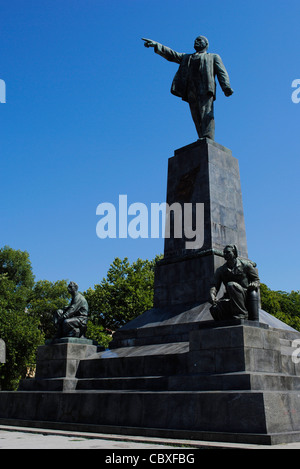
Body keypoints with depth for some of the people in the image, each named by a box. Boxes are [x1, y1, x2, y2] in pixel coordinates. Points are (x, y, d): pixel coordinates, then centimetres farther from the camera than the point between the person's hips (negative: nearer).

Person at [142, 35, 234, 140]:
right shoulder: (187, 57, 35)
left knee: (206, 115, -22)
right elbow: (171, 55, 22)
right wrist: (156, 45, 6)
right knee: (198, 120, -7)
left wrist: (226, 87, -12)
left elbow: (221, 72, 8)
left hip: (205, 89, -3)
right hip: (191, 91, 4)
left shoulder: (213, 57, 24)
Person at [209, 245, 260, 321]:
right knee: (214, 308, -30)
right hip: (229, 300, 2)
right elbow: (214, 285, 1)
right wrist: (212, 295, -21)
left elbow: (256, 280, 10)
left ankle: (241, 314, -27)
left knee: (231, 285, -34)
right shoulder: (220, 270, 12)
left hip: (246, 296, -2)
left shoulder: (245, 265, 6)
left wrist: (254, 285, -15)